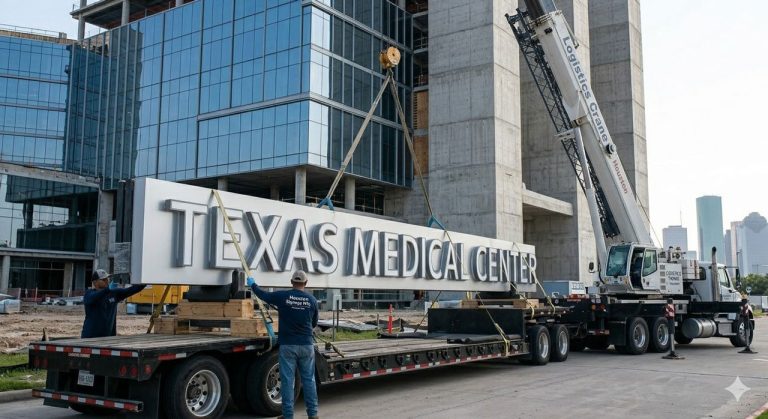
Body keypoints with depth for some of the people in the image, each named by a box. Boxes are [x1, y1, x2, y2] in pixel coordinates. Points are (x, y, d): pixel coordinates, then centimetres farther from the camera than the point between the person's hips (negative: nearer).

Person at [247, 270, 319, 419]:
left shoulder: (282, 296, -4)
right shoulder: (312, 300, 2)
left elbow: (263, 295, 11)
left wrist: (252, 284, 30)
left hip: (287, 345, -2)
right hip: (306, 345, 2)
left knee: (287, 380, 3)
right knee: (309, 379, 9)